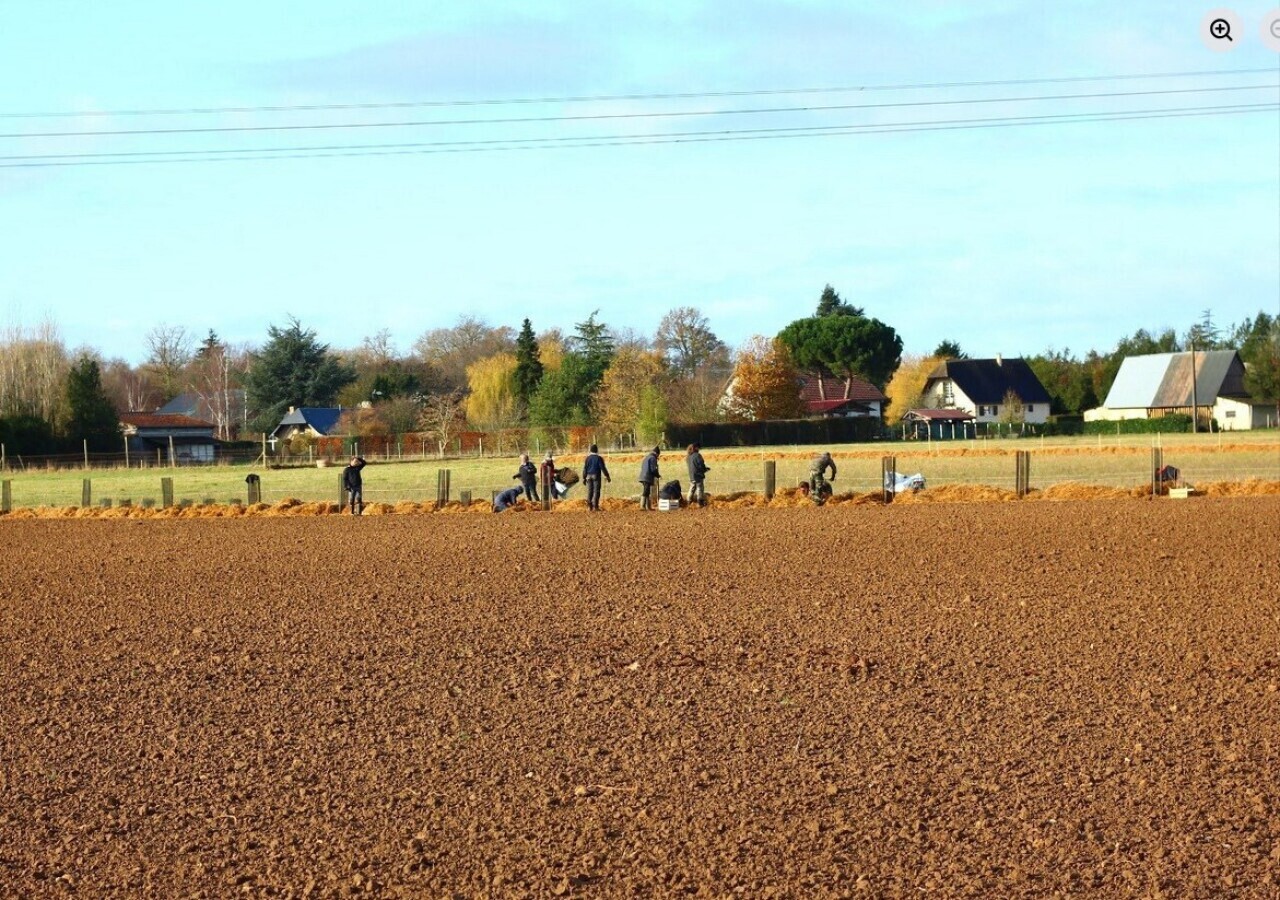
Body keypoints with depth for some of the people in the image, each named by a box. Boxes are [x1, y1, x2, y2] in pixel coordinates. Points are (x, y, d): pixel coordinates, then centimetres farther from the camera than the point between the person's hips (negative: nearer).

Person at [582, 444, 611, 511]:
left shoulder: (587, 458, 2)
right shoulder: (599, 458, -7)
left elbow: (585, 468, 2)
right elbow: (603, 468, -8)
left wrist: (584, 478, 7)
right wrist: (607, 476, -2)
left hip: (589, 476, 3)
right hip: (596, 476, -3)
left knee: (589, 491, 9)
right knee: (596, 491, -2)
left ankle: (589, 506, 7)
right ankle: (595, 507, -7)